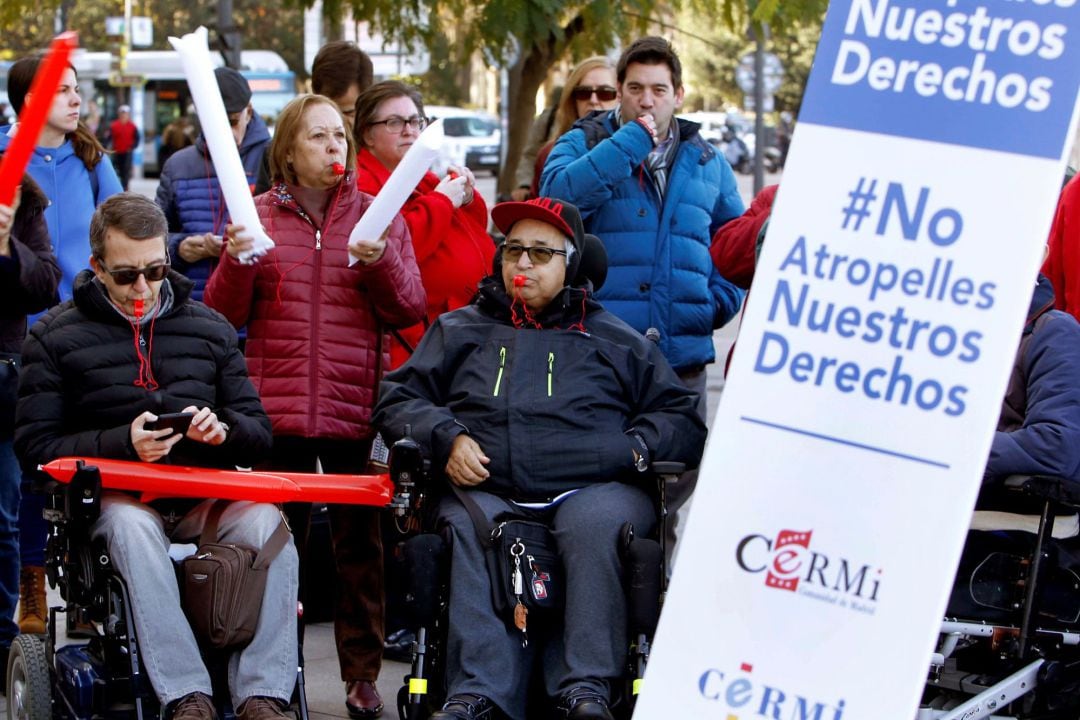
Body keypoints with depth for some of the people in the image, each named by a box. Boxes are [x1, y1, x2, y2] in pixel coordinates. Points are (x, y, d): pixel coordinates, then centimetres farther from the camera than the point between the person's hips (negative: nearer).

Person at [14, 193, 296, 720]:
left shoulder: (209, 327, 16)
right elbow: (35, 446, -1)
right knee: (132, 526, -38)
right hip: (115, 493, -2)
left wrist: (222, 429, -10)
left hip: (206, 493, 3)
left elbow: (258, 431, 15)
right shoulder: (55, 337, 7)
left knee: (266, 521, -29)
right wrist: (122, 443, -15)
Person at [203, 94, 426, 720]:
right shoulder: (259, 215, 9)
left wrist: (381, 263, -14)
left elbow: (410, 310, 4)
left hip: (358, 407, 0)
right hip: (277, 407, 0)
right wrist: (237, 263, -11)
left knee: (360, 540, 2)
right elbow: (224, 315, 7)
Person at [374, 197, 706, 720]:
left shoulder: (615, 340, 24)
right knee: (475, 529, -34)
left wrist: (636, 448, -3)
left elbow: (681, 420, 19)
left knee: (594, 523, -36)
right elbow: (396, 399, 21)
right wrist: (445, 437, 2)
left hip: (591, 487, -1)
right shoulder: (460, 330, 27)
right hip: (488, 491, 1)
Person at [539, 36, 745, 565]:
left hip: (682, 359, 3)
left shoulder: (705, 162, 15)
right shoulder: (584, 144, 6)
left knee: (675, 482, 8)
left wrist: (719, 301, 2)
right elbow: (562, 194, -16)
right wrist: (630, 141, -16)